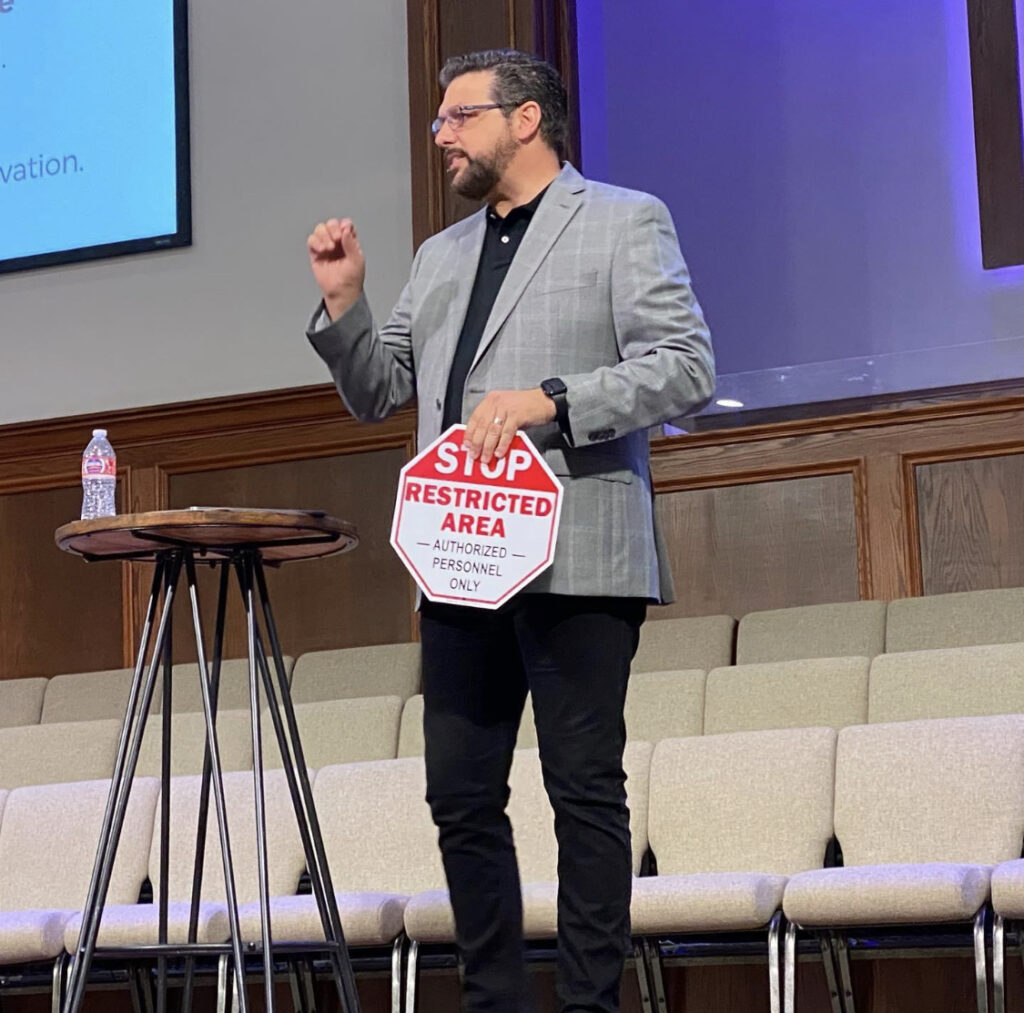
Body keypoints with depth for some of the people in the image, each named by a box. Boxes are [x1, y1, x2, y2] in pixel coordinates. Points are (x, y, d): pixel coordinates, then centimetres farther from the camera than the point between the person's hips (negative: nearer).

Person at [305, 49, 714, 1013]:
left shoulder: (624, 221, 4)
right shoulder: (440, 257, 22)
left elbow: (685, 367, -6)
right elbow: (377, 394, 22)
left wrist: (550, 400, -17)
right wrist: (342, 302, 5)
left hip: (575, 561, -6)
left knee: (585, 791, -4)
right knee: (461, 798, 5)